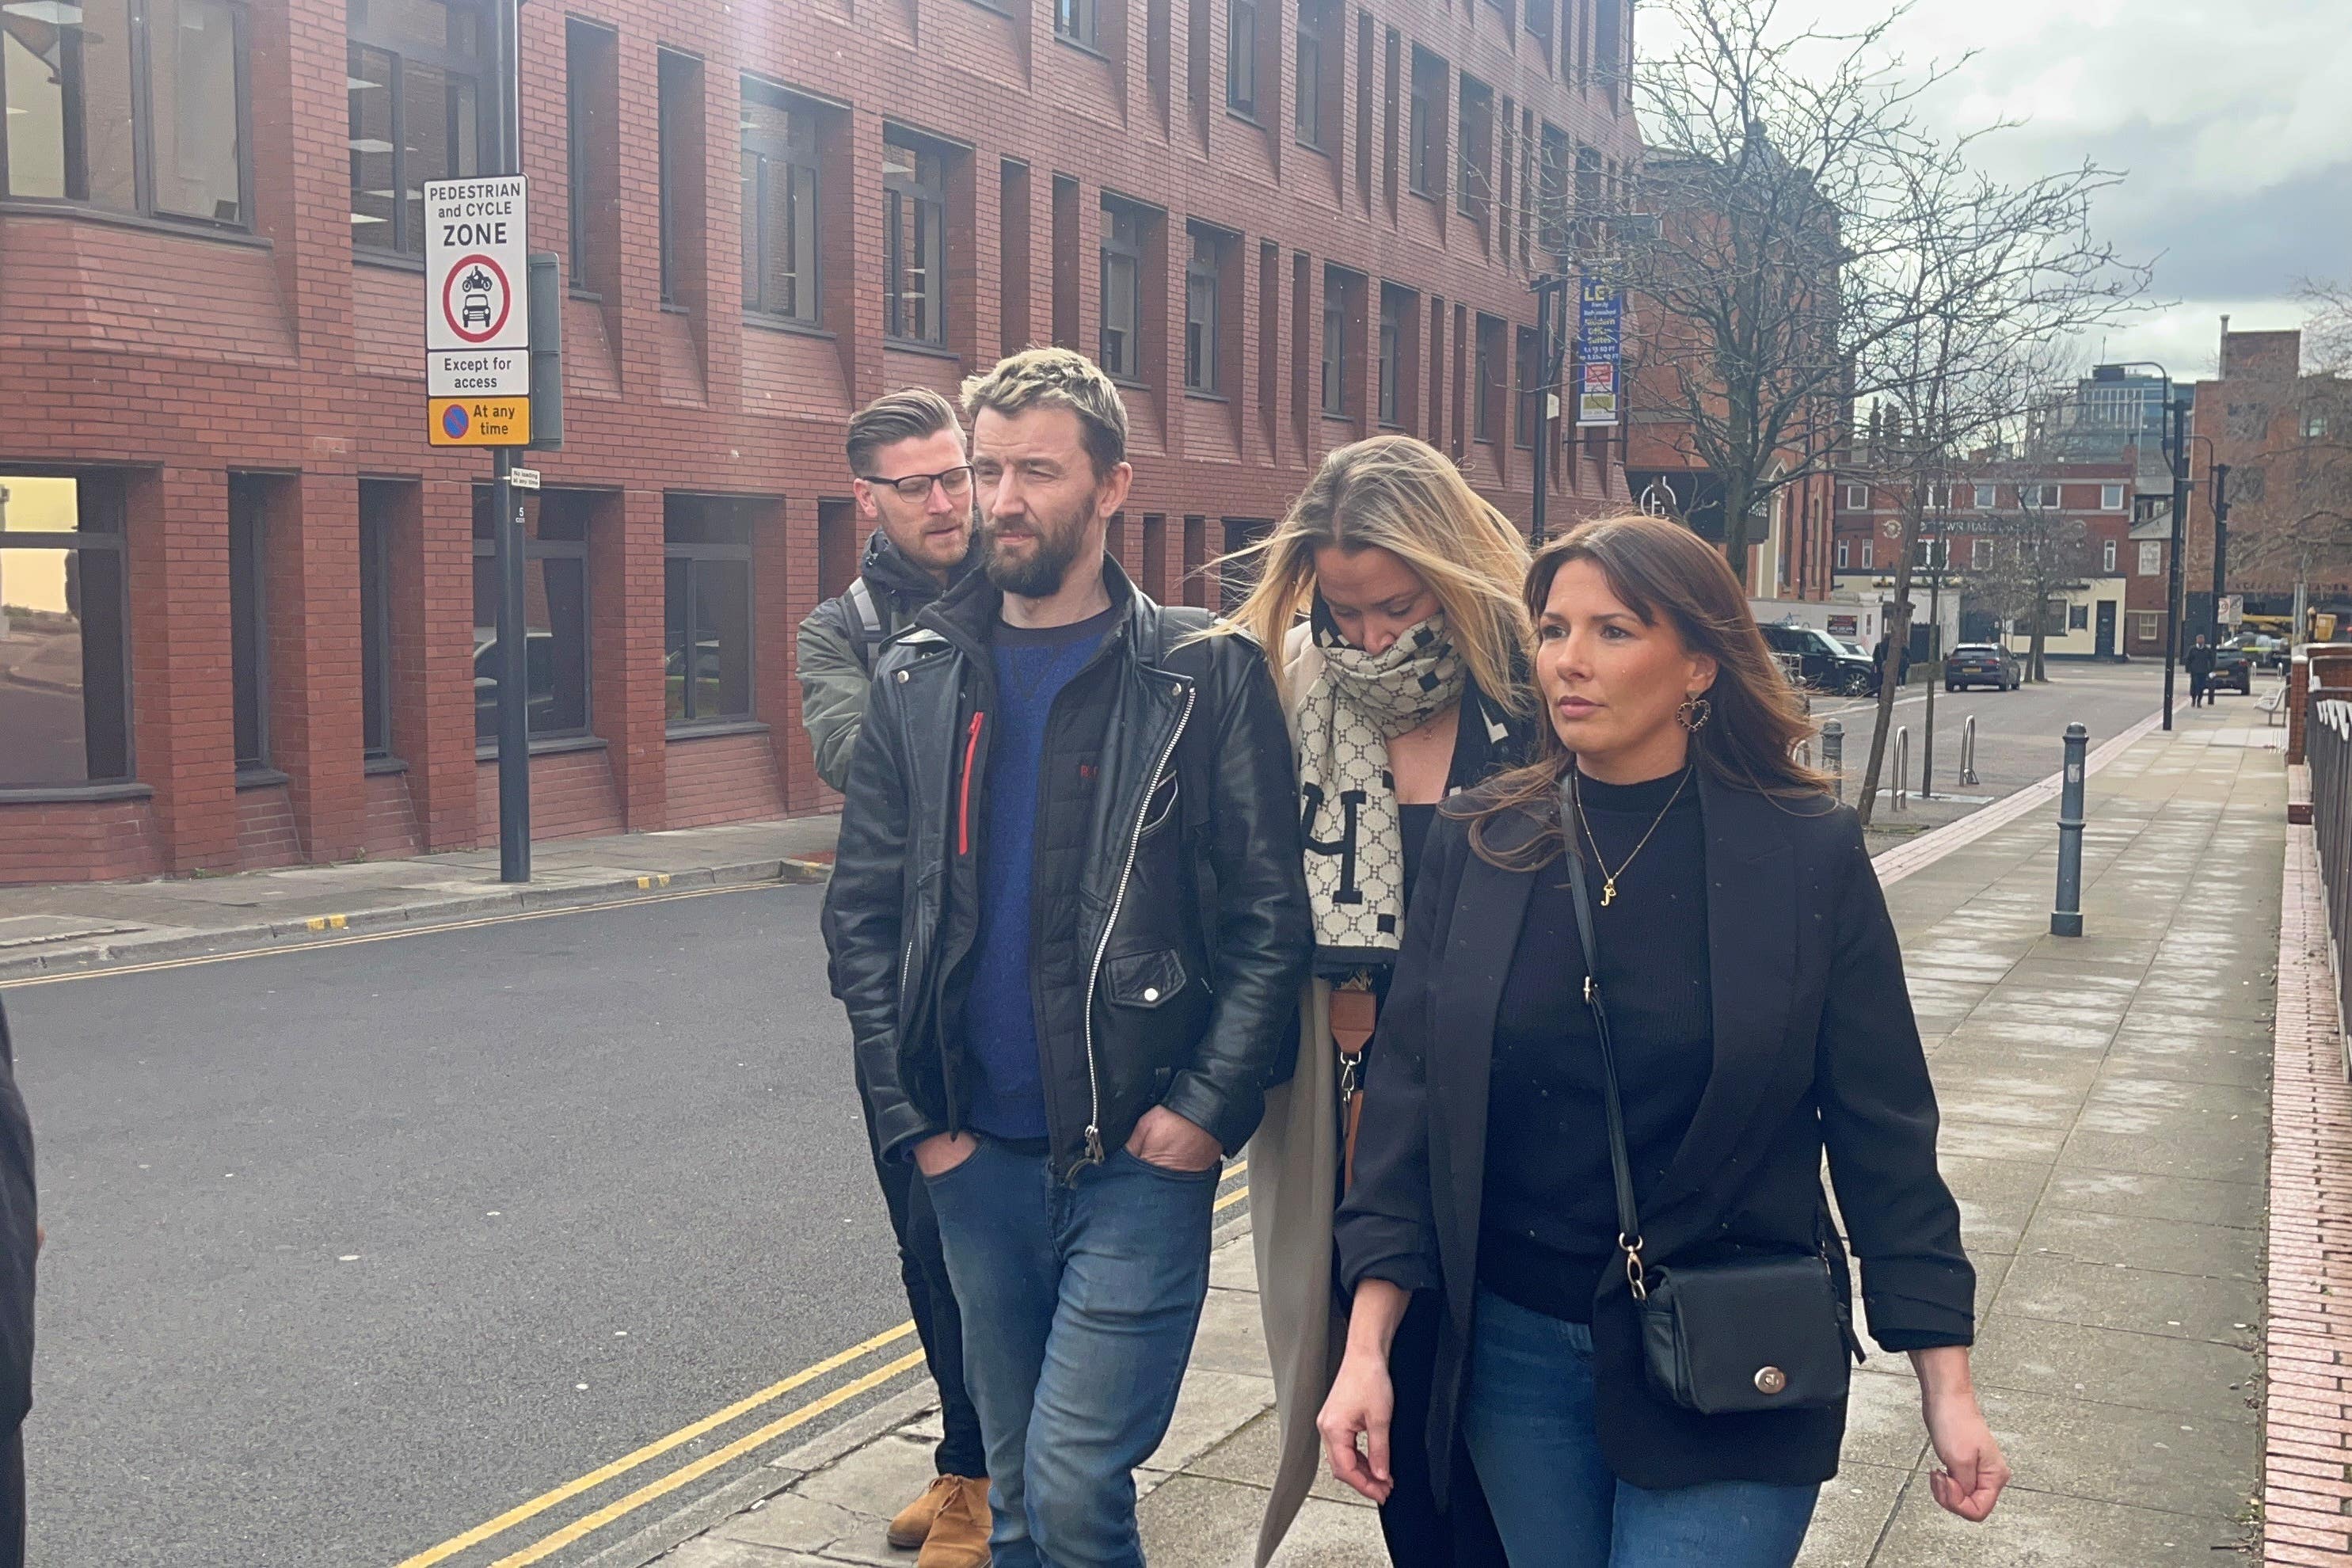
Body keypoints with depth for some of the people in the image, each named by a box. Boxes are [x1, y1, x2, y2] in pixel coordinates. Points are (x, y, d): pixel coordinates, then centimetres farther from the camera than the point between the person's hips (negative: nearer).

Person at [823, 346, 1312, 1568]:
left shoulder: (1205, 673, -4)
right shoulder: (918, 677, 7)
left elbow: (1271, 914, -5)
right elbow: (862, 912, 7)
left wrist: (1207, 1108, -13)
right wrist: (913, 1121, 1)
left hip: (1141, 1154, -4)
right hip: (977, 1155, 4)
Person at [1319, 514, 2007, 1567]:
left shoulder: (1810, 857, -7)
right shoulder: (1476, 847, -2)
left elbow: (1882, 1129, -4)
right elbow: (1410, 1096, -1)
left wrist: (1947, 1385, -5)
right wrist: (1366, 1346, -5)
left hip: (1730, 1372, -2)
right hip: (1516, 1350, 3)